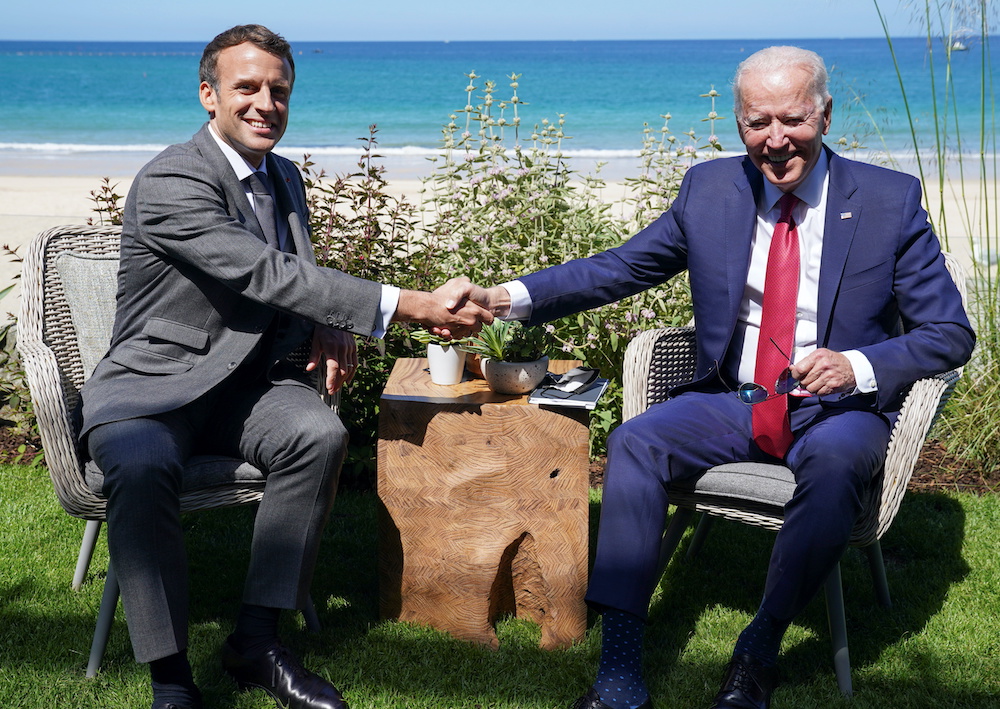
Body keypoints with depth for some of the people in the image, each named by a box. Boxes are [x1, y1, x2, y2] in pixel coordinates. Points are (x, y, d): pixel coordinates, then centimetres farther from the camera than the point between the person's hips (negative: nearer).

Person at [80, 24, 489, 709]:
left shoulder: (283, 177, 11)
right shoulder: (171, 183, -16)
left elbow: (297, 278, 23)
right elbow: (268, 274, -27)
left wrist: (330, 330, -3)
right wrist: (406, 306, -32)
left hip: (247, 382, 6)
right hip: (151, 387, -6)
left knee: (321, 434, -26)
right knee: (142, 469, -37)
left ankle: (256, 639, -18)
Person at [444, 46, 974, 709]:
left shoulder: (891, 200, -3)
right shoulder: (709, 189, 4)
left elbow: (951, 334, -2)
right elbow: (618, 267, 4)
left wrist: (858, 367, -22)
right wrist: (501, 297, -11)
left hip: (838, 406, -3)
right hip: (733, 400, 3)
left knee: (832, 465, -36)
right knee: (635, 442, -23)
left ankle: (759, 653, -20)